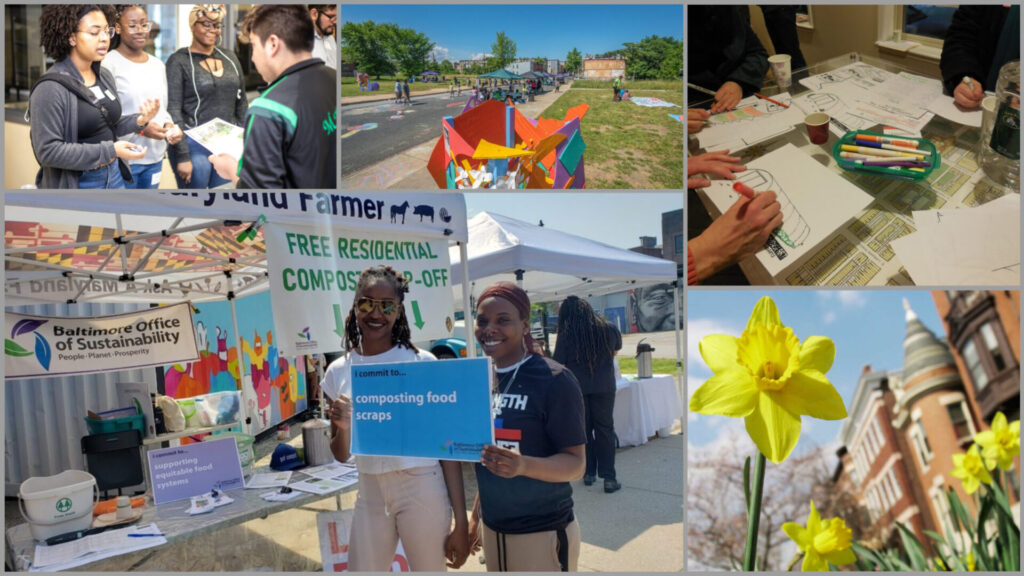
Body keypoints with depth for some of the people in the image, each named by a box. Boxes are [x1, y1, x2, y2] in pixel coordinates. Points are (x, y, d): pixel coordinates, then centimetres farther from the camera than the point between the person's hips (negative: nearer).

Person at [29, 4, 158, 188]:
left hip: (114, 174, 7)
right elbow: (48, 151, -21)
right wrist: (110, 151, -23)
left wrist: (139, 121, -4)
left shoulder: (105, 77, 6)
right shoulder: (50, 88, -17)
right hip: (77, 182, -7)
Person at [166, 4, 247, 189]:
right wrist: (182, 157, -13)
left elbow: (242, 105, 17)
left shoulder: (230, 59, 11)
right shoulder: (179, 61, -3)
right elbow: (173, 111, -7)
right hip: (194, 146, -4)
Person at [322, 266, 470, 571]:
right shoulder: (339, 372, 2)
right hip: (370, 496, 3)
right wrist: (342, 427, -15)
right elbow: (341, 455, 8)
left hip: (423, 490, -3)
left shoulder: (422, 363, -9)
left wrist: (461, 521, -6)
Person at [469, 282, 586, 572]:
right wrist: (475, 516, 14)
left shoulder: (554, 380, -15)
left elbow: (576, 463, -15)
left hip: (543, 531, -5)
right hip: (493, 527, 5)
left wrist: (524, 465, -31)